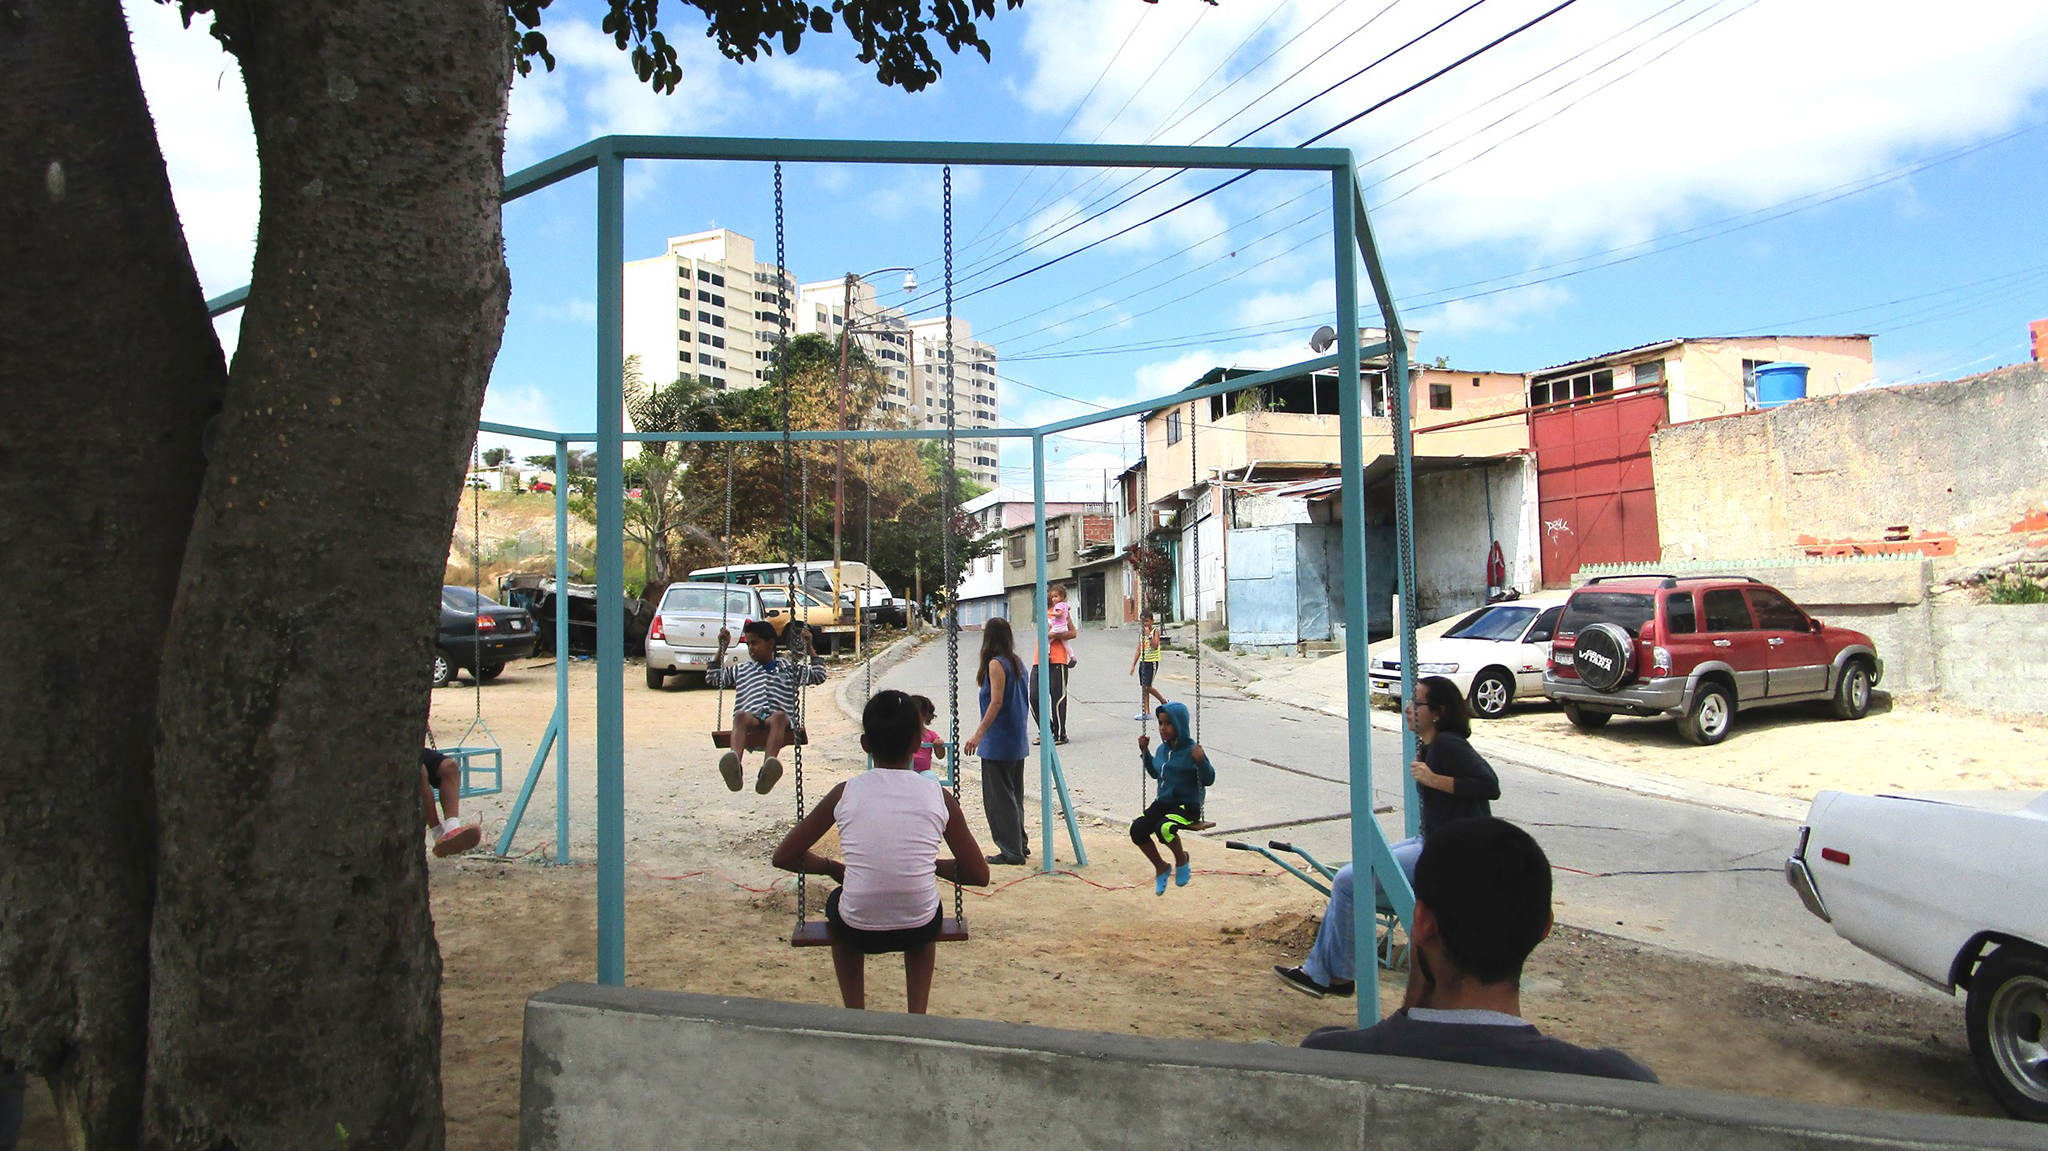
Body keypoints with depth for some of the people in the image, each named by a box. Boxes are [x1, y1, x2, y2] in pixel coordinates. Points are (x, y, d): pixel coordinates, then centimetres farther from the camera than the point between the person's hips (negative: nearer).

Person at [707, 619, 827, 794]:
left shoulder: (789, 668, 30)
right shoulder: (741, 671, 36)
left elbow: (818, 676, 25)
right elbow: (712, 677, 38)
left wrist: (808, 647, 21)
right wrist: (722, 648, 34)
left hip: (778, 720, -1)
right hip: (751, 718, 1)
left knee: (779, 716, -40)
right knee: (740, 715, -37)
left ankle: (768, 768, -66)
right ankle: (735, 767, -65)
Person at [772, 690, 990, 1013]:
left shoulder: (845, 793, -2)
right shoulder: (938, 796, -2)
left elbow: (783, 856, 4)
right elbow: (979, 874, 4)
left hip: (858, 931, 0)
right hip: (918, 930, 1)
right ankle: (917, 1014, 28)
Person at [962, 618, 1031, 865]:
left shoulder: (996, 664, -14)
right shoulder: (1017, 662, 9)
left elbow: (996, 702, -21)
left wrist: (978, 735, -23)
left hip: (998, 742, -9)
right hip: (1017, 741, 9)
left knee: (998, 796, -2)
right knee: (1014, 794, 17)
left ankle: (1011, 851, 0)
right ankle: (1020, 844, 23)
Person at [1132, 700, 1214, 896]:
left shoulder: (1191, 751, -12)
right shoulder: (1162, 749, 8)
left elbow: (1209, 779, -12)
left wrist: (1201, 761, -28)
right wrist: (1145, 752, 17)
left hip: (1187, 806, -6)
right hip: (1163, 802, 7)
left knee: (1164, 828, -34)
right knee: (1137, 828, -17)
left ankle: (1181, 859, 1)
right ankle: (1160, 867, 7)